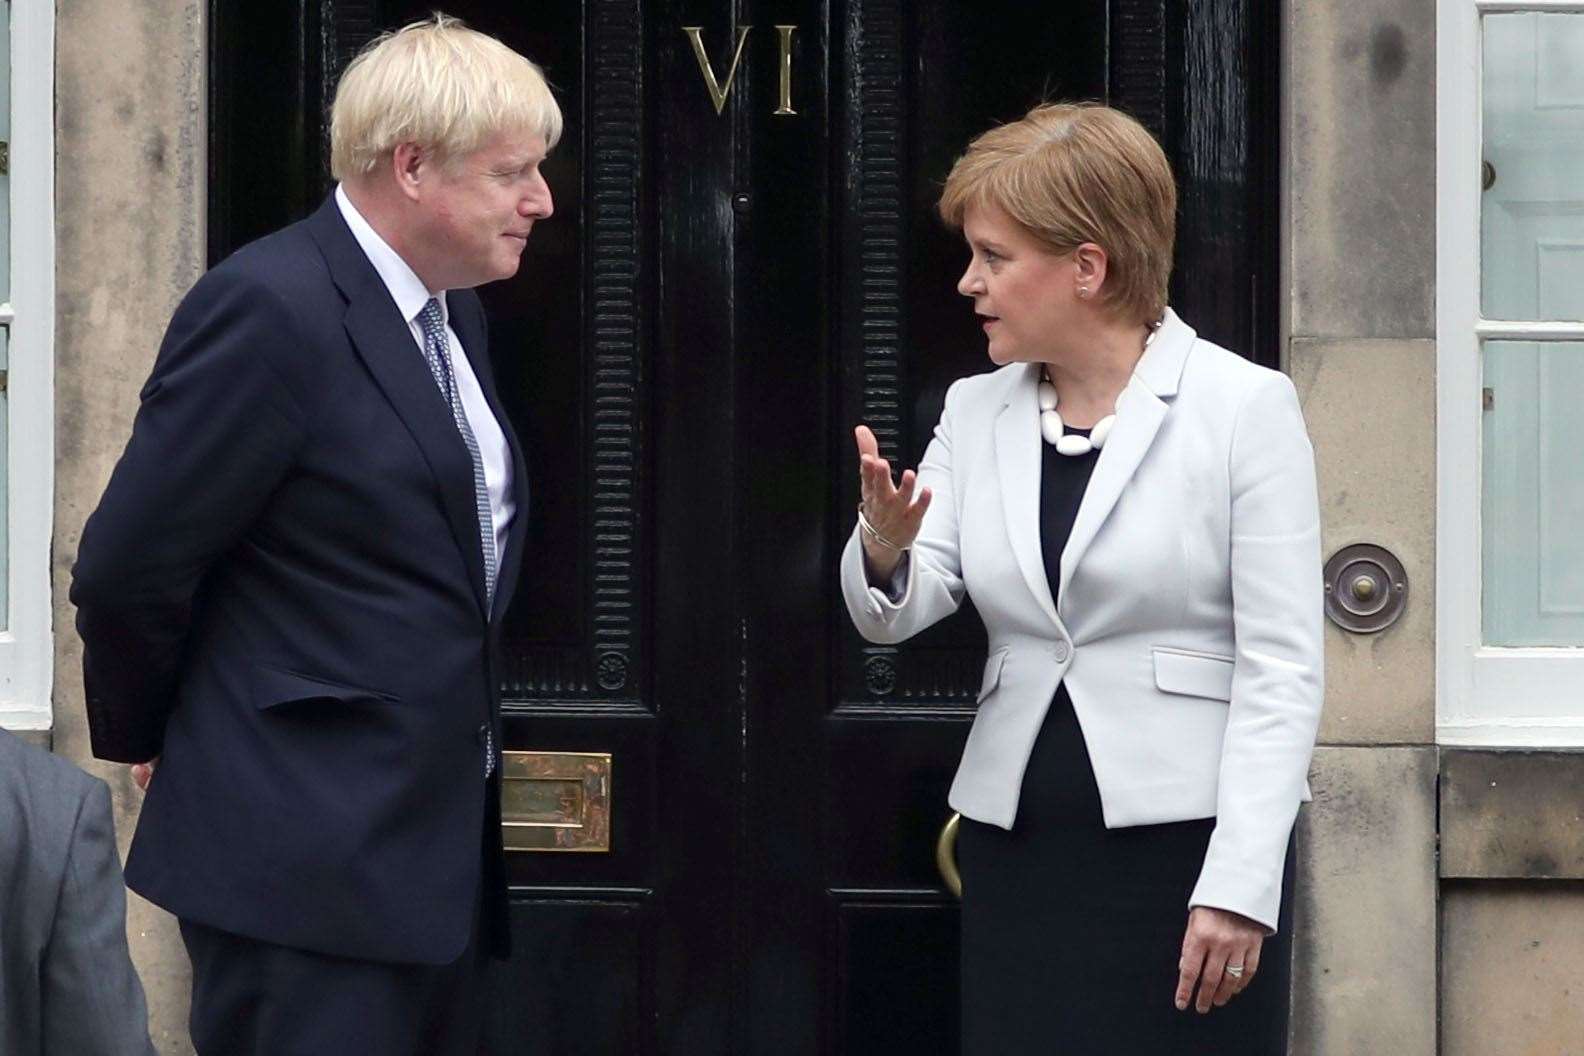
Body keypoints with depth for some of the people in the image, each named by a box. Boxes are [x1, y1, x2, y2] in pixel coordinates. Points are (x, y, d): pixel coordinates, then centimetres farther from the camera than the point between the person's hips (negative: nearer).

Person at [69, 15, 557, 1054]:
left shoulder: (451, 311, 13)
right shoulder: (272, 307, -16)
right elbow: (126, 569, -13)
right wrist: (146, 736, 1)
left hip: (441, 852, 9)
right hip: (311, 865, -9)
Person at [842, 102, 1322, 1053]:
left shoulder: (1245, 408, -5)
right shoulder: (976, 411, 11)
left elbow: (1282, 669, -8)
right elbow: (894, 614, 4)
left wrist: (1238, 889, -14)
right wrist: (885, 545, -19)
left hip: (1186, 840, -4)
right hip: (1017, 842, 5)